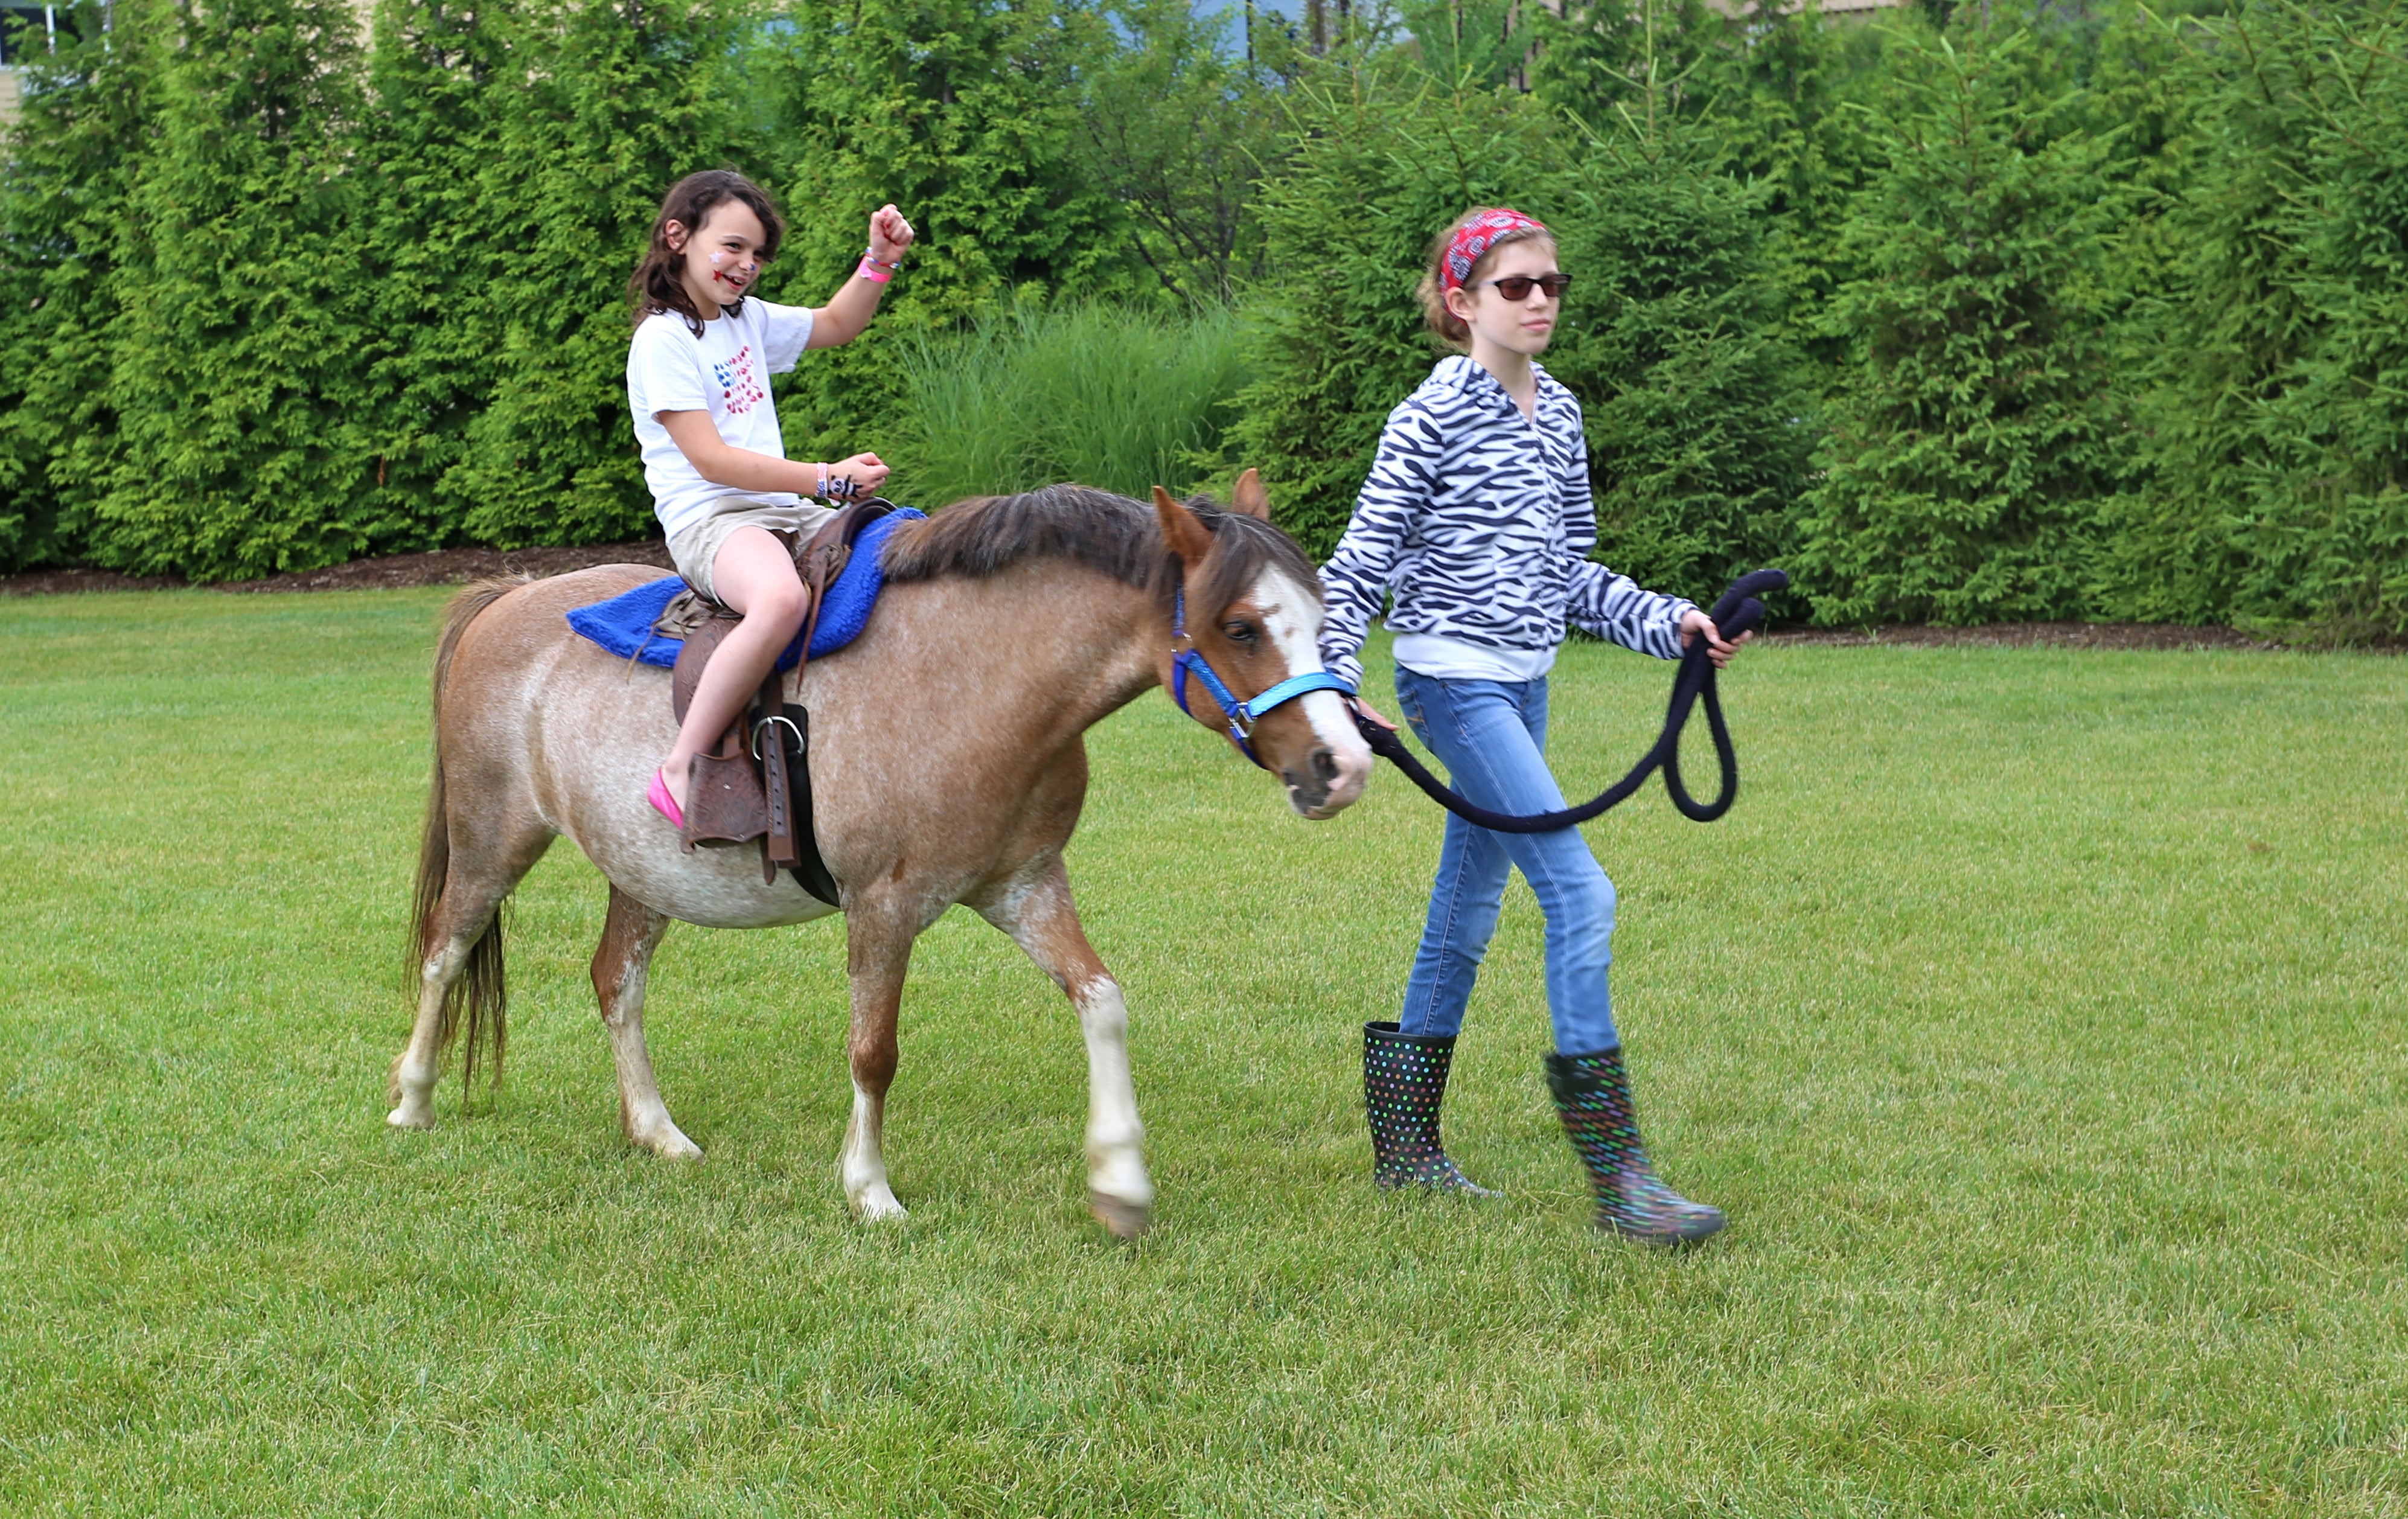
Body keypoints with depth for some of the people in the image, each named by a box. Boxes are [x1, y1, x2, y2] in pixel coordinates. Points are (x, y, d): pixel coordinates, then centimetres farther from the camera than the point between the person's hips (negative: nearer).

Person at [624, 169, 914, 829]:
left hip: (789, 513, 9)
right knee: (782, 598, -41)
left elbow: (837, 324, 37)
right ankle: (682, 769, -35)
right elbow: (709, 459, -15)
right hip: (709, 521, -9)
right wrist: (828, 478, -18)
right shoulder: (662, 339, -7)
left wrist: (880, 260, 18)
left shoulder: (748, 320, 18)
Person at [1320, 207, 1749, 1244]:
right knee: (1580, 893, -16)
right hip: (1455, 682, -8)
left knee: (1469, 907, 14)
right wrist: (1333, 689, -19)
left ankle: (1404, 1145, 27)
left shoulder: (1557, 415, 10)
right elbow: (1361, 561, -11)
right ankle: (1618, 1178, -15)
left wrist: (1668, 622, 6)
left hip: (1524, 684, 8)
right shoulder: (1433, 418, -11)